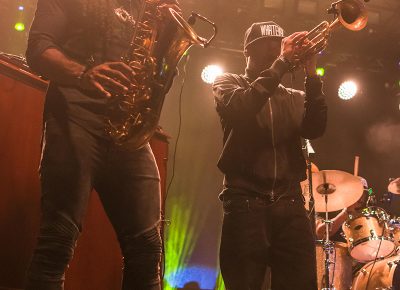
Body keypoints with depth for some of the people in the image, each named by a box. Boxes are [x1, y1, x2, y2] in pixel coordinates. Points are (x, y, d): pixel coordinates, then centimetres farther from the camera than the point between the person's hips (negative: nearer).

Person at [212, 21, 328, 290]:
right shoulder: (229, 83, 14)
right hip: (246, 202, -3)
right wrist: (282, 63, -12)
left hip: (290, 204, 3)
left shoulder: (294, 98, 22)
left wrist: (312, 76, -9)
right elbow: (239, 109, -10)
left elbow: (315, 129, 1)